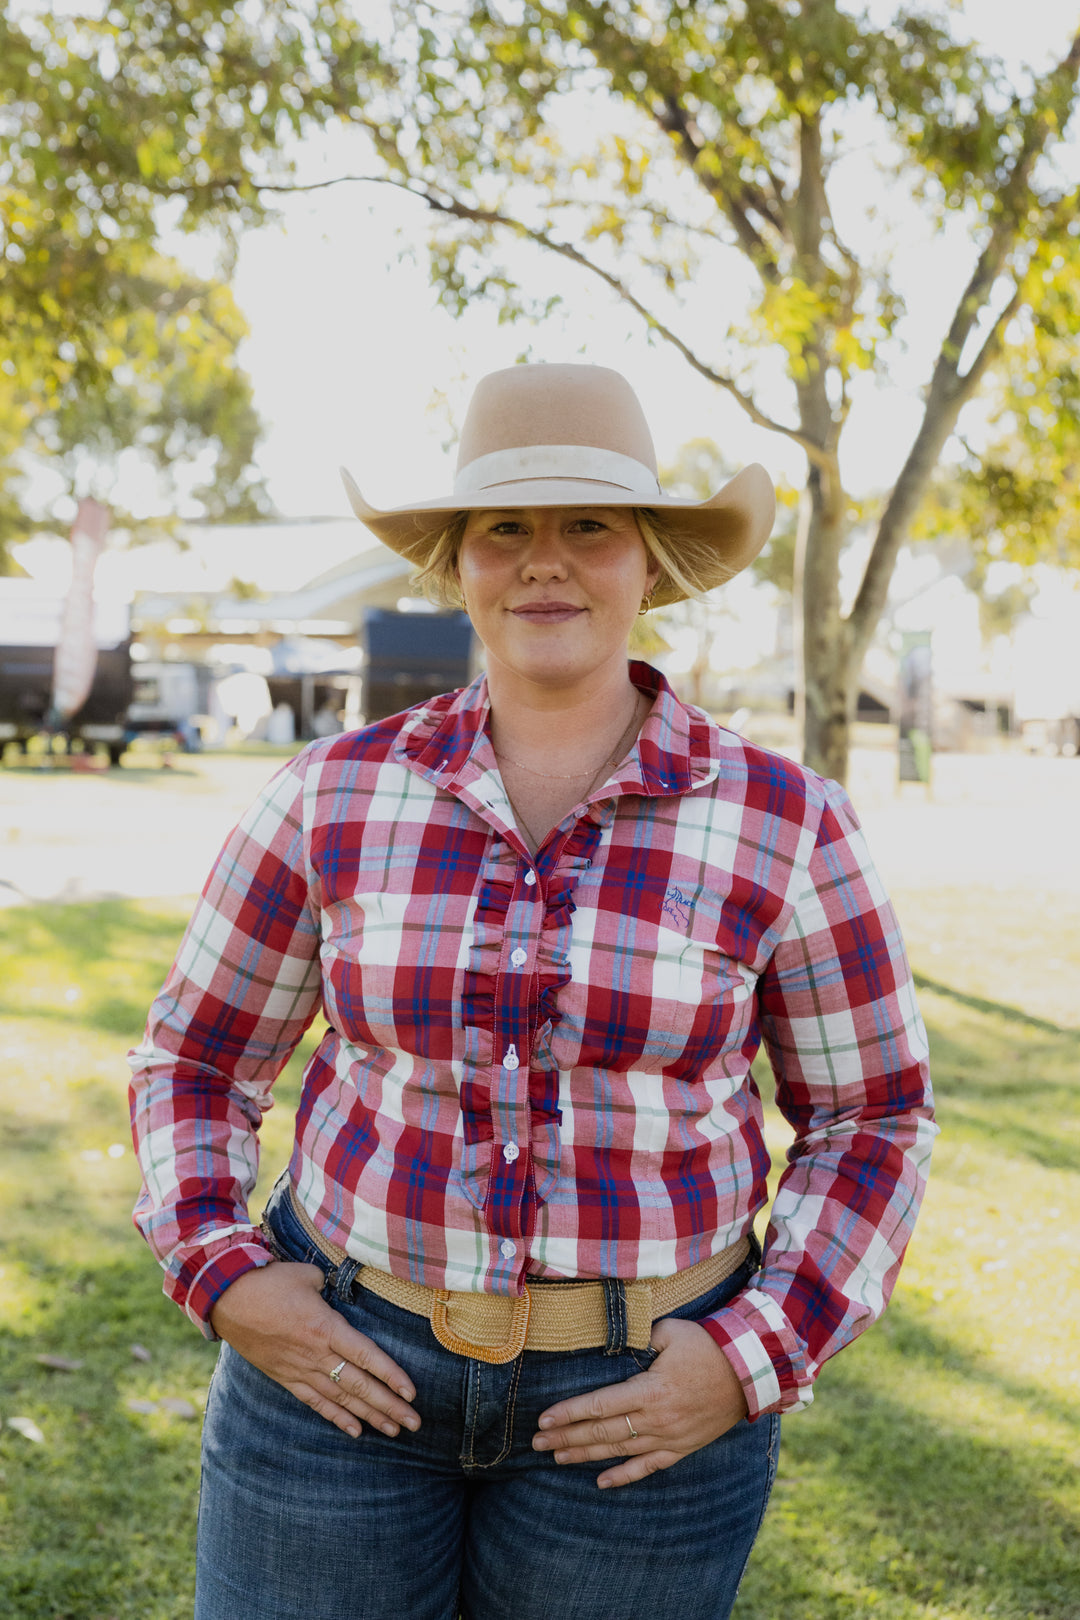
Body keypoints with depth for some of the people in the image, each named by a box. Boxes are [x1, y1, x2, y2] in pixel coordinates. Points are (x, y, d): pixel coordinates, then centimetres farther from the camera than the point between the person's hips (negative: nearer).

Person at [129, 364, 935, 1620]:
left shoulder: (782, 824, -7)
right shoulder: (338, 797, -3)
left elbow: (869, 1116, 2)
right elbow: (196, 1057, 7)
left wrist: (753, 1358, -9)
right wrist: (220, 1275, -7)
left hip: (640, 1397, -1)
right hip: (346, 1360, 1)